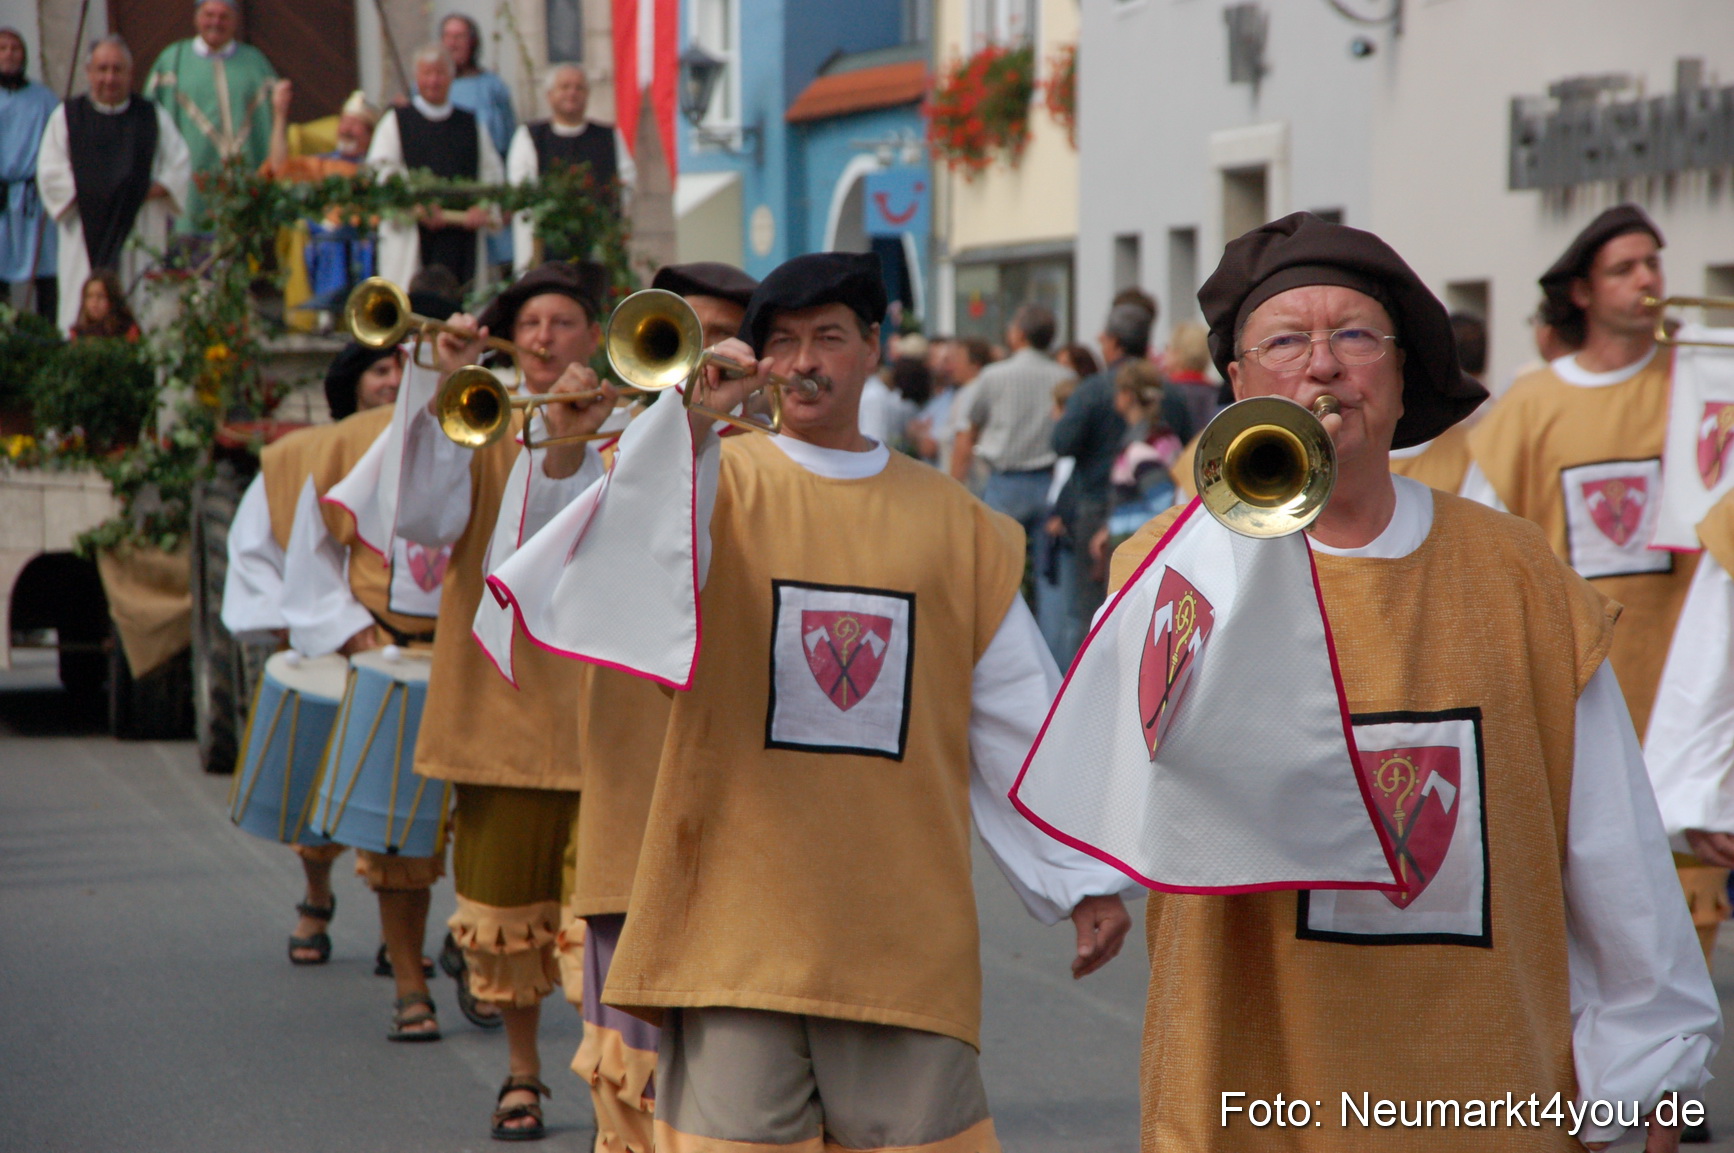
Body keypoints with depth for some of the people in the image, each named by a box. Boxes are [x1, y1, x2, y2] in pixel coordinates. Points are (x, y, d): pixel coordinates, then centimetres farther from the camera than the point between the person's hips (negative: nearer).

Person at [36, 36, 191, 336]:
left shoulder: (154, 118, 12)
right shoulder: (66, 117, 9)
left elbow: (180, 166, 6)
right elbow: (50, 173, 2)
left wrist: (152, 191, -11)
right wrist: (86, 196, -11)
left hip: (140, 236, 1)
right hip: (88, 235, -1)